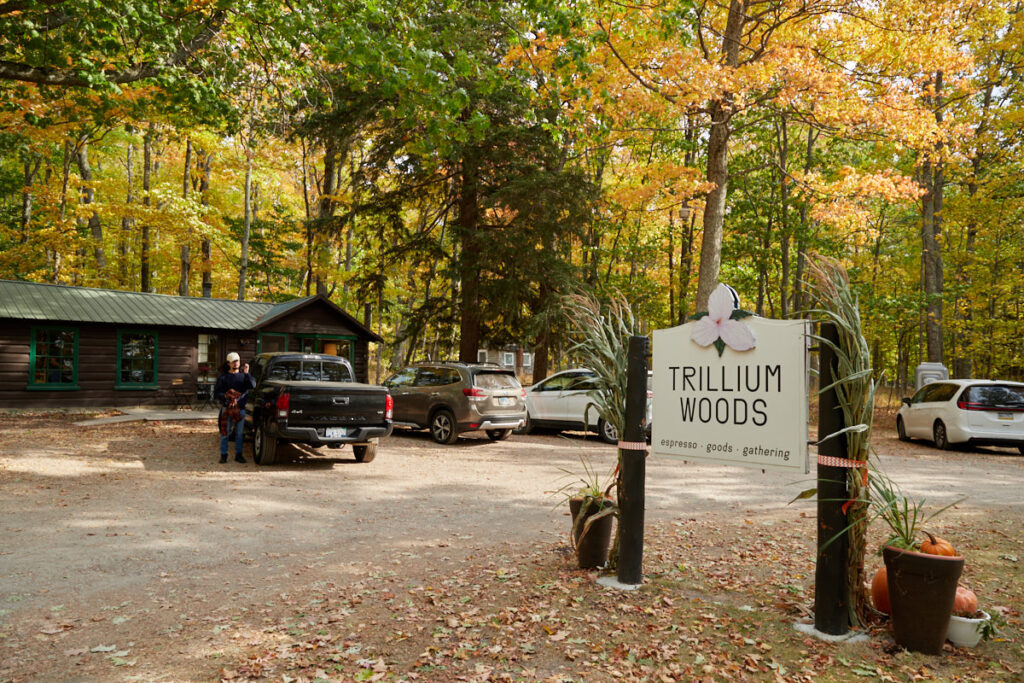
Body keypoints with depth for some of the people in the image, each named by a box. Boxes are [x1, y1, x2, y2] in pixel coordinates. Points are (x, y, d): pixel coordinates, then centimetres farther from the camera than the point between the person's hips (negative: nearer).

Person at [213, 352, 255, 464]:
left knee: (240, 433, 6)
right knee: (225, 432, -1)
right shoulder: (223, 377, 5)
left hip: (241, 408, 2)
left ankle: (238, 454, 14)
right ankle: (223, 455, 8)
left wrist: (247, 374, -19)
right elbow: (216, 393, 2)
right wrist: (225, 396, -17)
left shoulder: (243, 375, 9)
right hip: (227, 407, -2)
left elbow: (253, 385, -8)